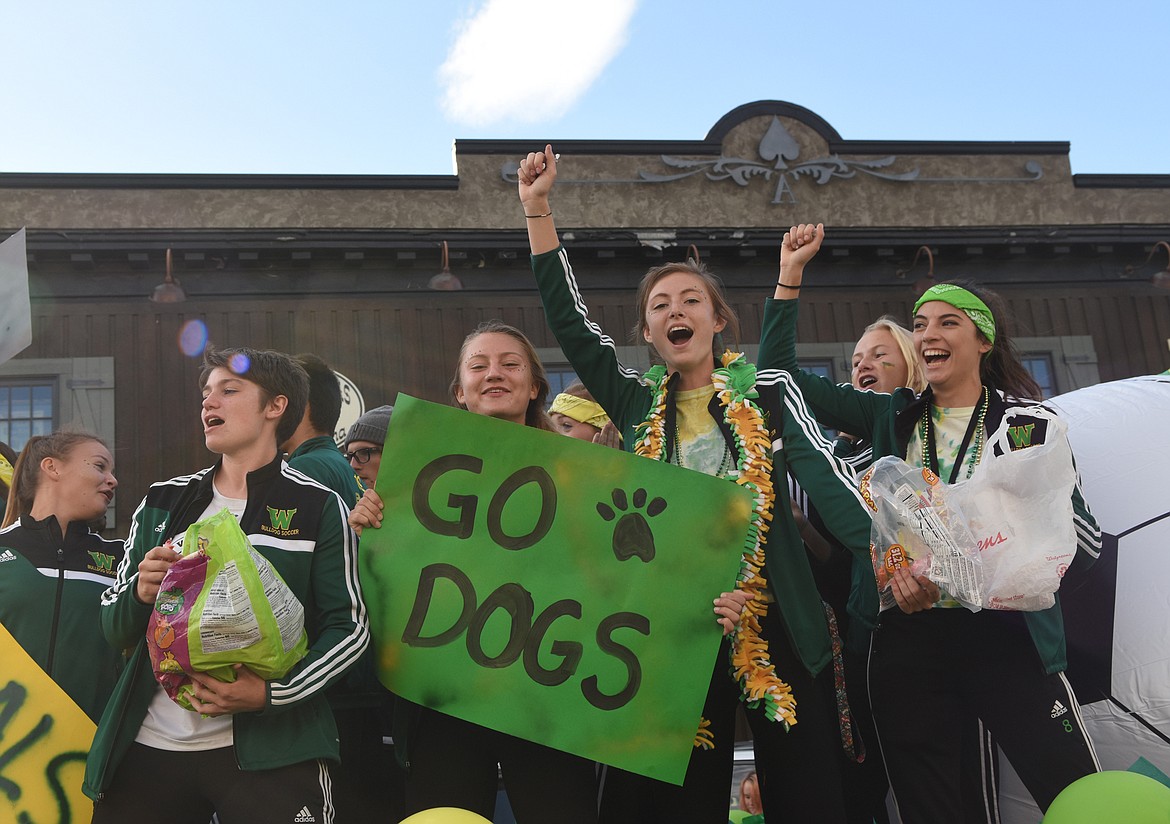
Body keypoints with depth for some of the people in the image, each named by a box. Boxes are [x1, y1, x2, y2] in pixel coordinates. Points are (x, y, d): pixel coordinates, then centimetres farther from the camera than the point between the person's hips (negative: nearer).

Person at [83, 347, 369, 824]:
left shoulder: (319, 508, -1)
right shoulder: (163, 503, 12)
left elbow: (350, 628, -4)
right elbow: (115, 630, 14)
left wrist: (274, 694, -19)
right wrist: (140, 594, -9)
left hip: (268, 753, -4)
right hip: (147, 747, 4)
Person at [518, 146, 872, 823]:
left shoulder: (769, 392, 5)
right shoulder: (636, 404, 10)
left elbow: (826, 475, -5)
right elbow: (570, 318, 6)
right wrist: (538, 209, 2)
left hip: (775, 620, -2)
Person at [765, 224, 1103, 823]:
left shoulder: (1028, 421, 7)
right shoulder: (892, 418, 14)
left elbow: (1080, 536, 1)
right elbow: (782, 374, 12)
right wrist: (791, 273, 8)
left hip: (1007, 638, -2)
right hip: (907, 643, 3)